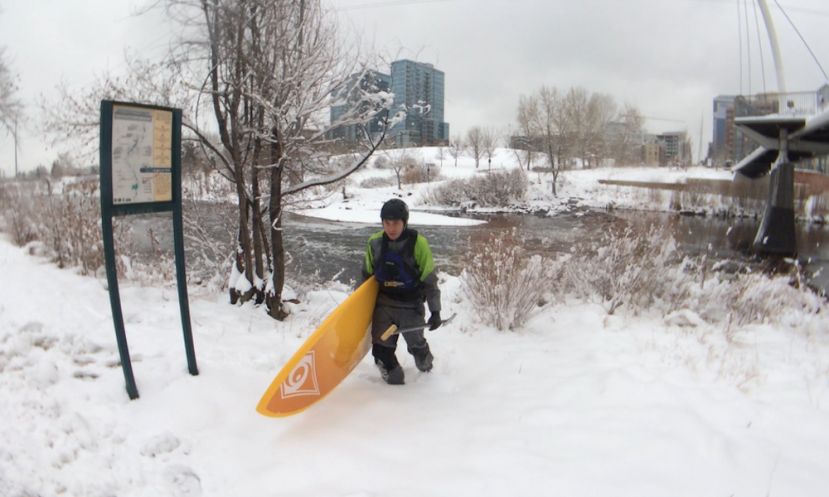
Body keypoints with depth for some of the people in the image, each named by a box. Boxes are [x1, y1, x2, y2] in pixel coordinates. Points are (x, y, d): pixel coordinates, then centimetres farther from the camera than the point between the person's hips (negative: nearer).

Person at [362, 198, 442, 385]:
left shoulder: (418, 243, -16)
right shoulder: (375, 243, -6)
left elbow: (430, 280, -9)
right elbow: (367, 275, 9)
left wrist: (435, 311, -9)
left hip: (411, 306, -2)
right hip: (383, 304, 2)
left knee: (416, 344, 16)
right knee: (381, 348, -4)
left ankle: (426, 365, 48)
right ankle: (394, 379, 18)